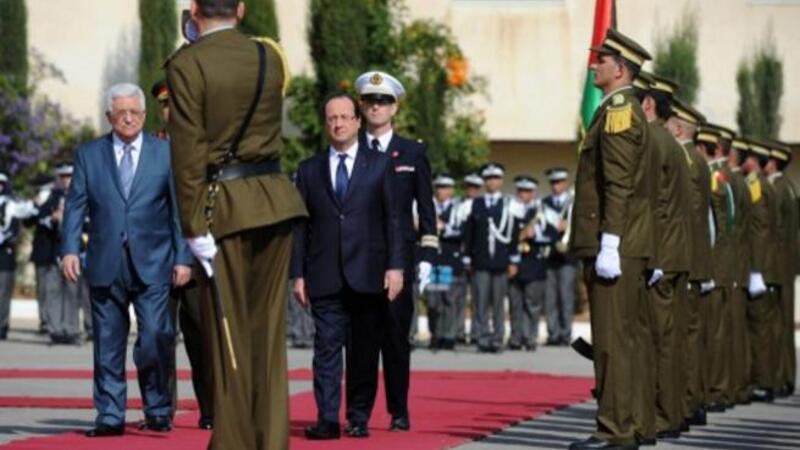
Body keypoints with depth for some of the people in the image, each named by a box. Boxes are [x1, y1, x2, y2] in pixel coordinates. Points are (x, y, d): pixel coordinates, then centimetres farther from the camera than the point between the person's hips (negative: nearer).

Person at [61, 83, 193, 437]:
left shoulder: (166, 154, 7)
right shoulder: (88, 155, 10)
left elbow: (180, 209, 7)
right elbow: (75, 206, 6)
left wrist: (183, 257, 0)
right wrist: (70, 249, -8)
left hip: (152, 265, -1)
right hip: (105, 266, 1)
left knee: (155, 339, -9)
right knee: (108, 346, 3)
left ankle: (157, 412, 7)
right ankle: (110, 417, 9)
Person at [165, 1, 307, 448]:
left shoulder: (187, 64, -9)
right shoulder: (271, 58, 7)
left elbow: (188, 152, -13)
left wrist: (194, 227, -11)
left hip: (225, 208, -5)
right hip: (276, 200, 5)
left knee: (229, 336, 2)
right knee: (270, 331, 9)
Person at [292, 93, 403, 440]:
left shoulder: (380, 165, 7)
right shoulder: (309, 170, 11)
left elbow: (393, 219, 4)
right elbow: (300, 226, 8)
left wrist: (395, 266, -5)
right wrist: (298, 274, 2)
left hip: (367, 275, 0)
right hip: (324, 277, 1)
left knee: (364, 349, 3)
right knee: (327, 348, -5)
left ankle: (359, 417, 10)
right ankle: (327, 419, -8)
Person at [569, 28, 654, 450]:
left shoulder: (618, 110, -12)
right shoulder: (626, 110, 18)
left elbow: (618, 186, -19)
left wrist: (608, 246, -22)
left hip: (615, 245, -10)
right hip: (627, 246, 10)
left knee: (612, 340, -9)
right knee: (622, 339, 12)